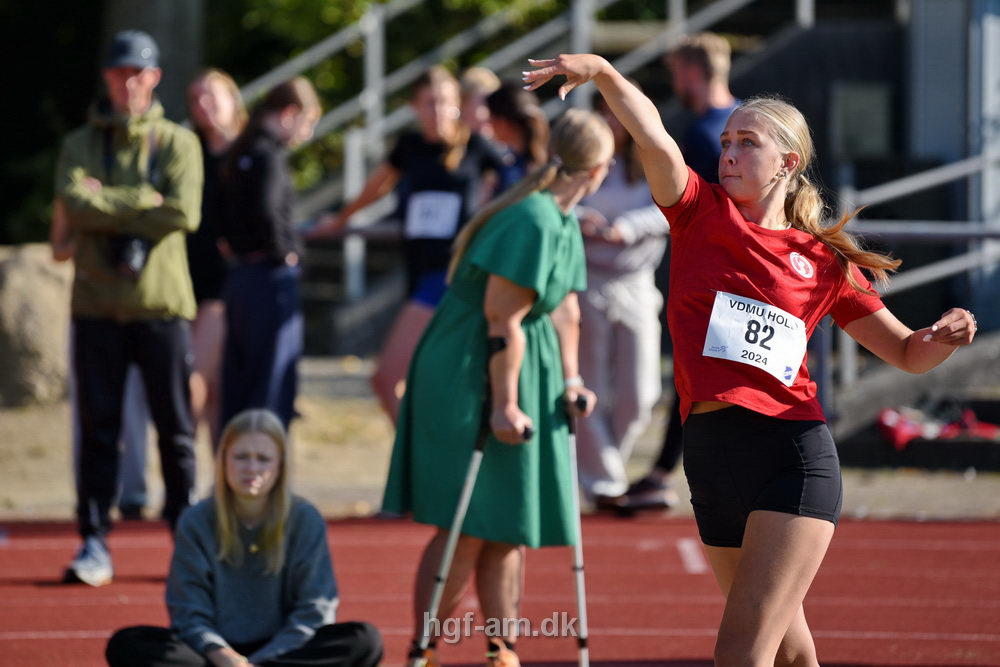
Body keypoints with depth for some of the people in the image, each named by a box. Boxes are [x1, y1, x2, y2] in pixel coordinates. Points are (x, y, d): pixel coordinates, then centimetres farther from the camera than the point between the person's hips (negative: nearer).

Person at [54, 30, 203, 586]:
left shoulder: (178, 143, 5)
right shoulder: (81, 145, 10)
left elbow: (183, 214, -11)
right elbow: (74, 202, -9)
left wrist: (107, 206, -9)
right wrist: (143, 201, -14)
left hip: (162, 302, -1)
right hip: (98, 305, 1)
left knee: (176, 428, 1)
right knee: (99, 428, 0)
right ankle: (95, 541, 3)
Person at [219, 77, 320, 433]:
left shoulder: (241, 153, 14)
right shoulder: (269, 154, -14)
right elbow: (265, 212, -26)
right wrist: (284, 252, -14)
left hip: (240, 276, 9)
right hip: (270, 276, -9)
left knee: (237, 386, 12)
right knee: (274, 388, -6)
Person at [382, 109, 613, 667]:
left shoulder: (565, 223, 11)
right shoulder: (532, 222, -21)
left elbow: (564, 308, 17)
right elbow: (502, 318, -22)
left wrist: (570, 381, 11)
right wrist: (504, 404, -21)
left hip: (528, 375, 10)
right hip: (470, 377, -10)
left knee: (509, 526, 11)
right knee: (467, 529, -8)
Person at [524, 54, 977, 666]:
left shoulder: (823, 260, 8)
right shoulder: (702, 213, 11)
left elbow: (908, 353, 15)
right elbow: (653, 136, -7)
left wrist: (946, 336, -8)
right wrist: (602, 71, -24)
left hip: (793, 455, -3)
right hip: (710, 451, 3)